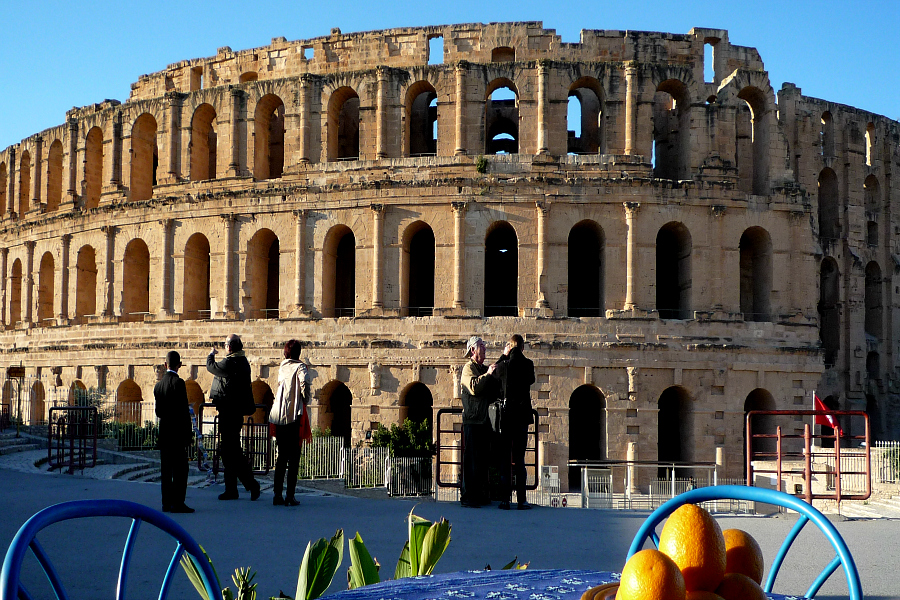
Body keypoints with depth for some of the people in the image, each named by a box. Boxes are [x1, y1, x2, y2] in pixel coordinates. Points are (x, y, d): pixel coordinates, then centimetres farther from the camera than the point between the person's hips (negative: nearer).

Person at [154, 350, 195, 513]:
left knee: (166, 469, 10)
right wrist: (189, 433, -10)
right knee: (180, 468, -3)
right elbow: (184, 411, -14)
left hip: (163, 432, 7)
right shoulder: (178, 382, -12)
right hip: (177, 432, -7)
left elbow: (158, 411, 13)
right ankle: (177, 503, -7)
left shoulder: (158, 385, 9)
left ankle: (167, 503, 13)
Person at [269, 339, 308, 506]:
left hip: (278, 415, 5)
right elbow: (303, 384, -18)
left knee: (281, 456, 13)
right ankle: (290, 496, -4)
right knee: (293, 457, -1)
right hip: (294, 415, -5)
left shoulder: (282, 367, 13)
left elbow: (280, 386, 13)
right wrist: (305, 401, -2)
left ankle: (277, 495, 11)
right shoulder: (299, 367, -4)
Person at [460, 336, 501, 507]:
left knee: (483, 458, 9)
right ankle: (467, 495, -7)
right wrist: (488, 374, -20)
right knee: (471, 459, -9)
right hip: (472, 420, -8)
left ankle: (480, 493, 15)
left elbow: (494, 389, 24)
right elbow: (474, 387, -21)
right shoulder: (468, 368, -5)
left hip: (484, 419, 8)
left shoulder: (483, 368, 21)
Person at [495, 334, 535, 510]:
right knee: (519, 458, 4)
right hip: (522, 414, 0)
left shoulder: (504, 364, -5)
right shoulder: (528, 364, -4)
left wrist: (504, 355, 15)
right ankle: (521, 500, 0)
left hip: (506, 414, 0)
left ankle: (504, 499, 2)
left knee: (504, 458, 5)